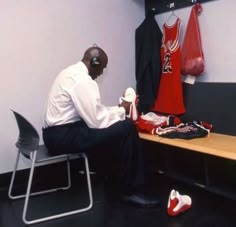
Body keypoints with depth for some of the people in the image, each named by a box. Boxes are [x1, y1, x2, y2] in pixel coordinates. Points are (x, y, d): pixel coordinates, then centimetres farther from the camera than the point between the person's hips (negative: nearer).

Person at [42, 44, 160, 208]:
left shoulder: (73, 72, 14)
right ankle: (130, 191, -4)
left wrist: (117, 109, 9)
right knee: (127, 129, -15)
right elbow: (97, 121, -21)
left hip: (57, 132, 11)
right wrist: (121, 110, -4)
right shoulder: (82, 80, -19)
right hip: (63, 136, -11)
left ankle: (116, 178, 24)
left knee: (115, 128, 16)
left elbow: (92, 112, 16)